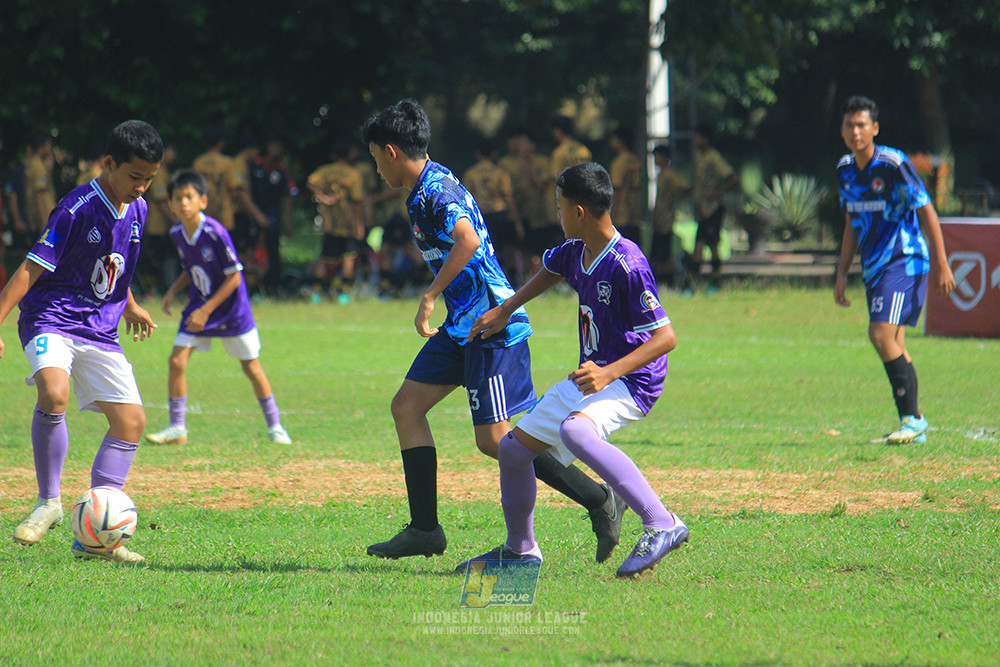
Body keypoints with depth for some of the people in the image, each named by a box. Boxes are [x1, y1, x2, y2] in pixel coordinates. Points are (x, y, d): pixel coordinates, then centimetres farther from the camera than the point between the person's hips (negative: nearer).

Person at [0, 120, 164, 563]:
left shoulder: (137, 210, 6)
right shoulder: (76, 210, -17)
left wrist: (129, 306, 40)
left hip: (100, 331, 8)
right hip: (51, 321, -8)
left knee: (131, 420, 0)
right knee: (53, 393, -34)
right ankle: (49, 502, -17)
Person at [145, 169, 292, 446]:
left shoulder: (215, 233, -24)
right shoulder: (177, 234, -4)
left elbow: (234, 277, -19)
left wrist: (206, 310, -20)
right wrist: (173, 291, -4)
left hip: (230, 307, -5)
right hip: (198, 305, 5)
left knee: (251, 366, 3)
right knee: (177, 361, -7)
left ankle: (274, 425, 19)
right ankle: (177, 428, 3)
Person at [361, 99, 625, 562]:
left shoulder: (438, 189, -17)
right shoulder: (422, 192, 15)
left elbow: (468, 241, -36)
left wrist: (430, 297, -33)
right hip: (462, 325, 10)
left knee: (493, 439, -10)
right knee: (407, 406, 7)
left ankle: (599, 502, -3)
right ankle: (424, 529, 8)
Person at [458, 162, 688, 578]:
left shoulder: (627, 266, -25)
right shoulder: (576, 251, 2)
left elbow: (666, 337, -27)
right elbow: (551, 270, 28)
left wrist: (610, 373, -37)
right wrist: (504, 311, 26)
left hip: (631, 383, -9)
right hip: (591, 377, 9)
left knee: (574, 431, -39)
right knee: (513, 449, 14)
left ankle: (661, 525, -41)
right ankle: (520, 550, 35)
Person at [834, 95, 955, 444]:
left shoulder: (894, 164, -14)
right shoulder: (846, 169, 8)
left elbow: (927, 212, -11)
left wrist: (941, 263, -13)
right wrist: (842, 272, 16)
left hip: (904, 261, -8)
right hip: (874, 266, 8)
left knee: (881, 334, -20)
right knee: (893, 347, 8)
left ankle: (912, 418, -14)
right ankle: (914, 422, 17)